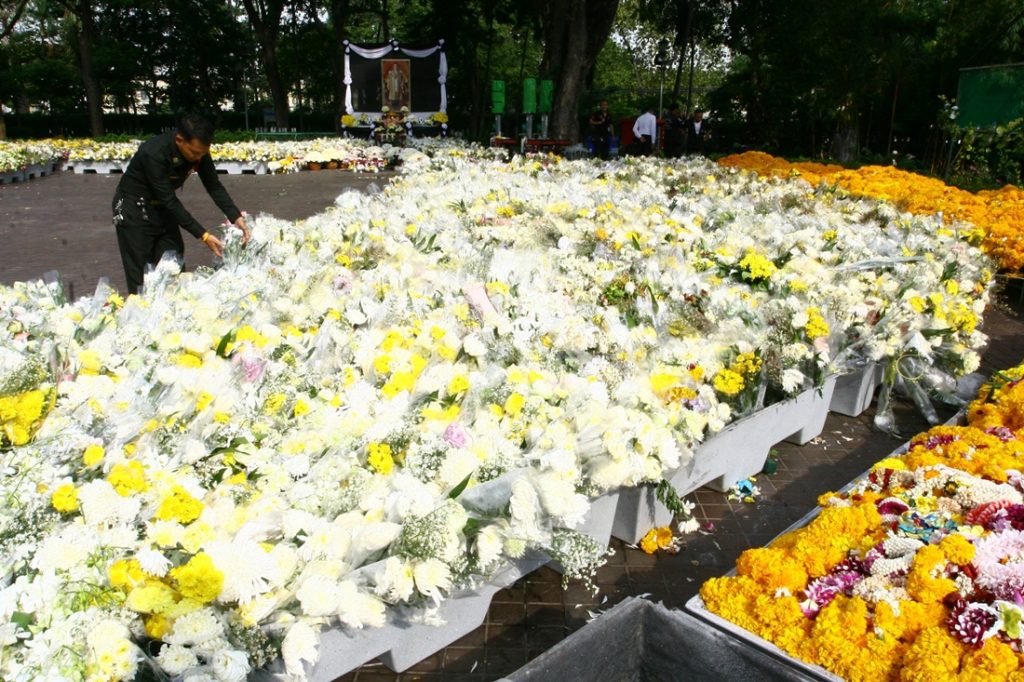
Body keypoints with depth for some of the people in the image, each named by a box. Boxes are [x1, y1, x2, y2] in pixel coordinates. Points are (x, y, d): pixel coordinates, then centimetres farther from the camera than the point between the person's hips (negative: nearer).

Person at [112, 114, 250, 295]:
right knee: (141, 278, -3)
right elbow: (169, 201, -32)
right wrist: (203, 235, -32)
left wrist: (236, 217, -22)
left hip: (161, 207, 6)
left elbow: (214, 186, -9)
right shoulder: (153, 154, -34)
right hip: (134, 208, -6)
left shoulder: (198, 150, -16)